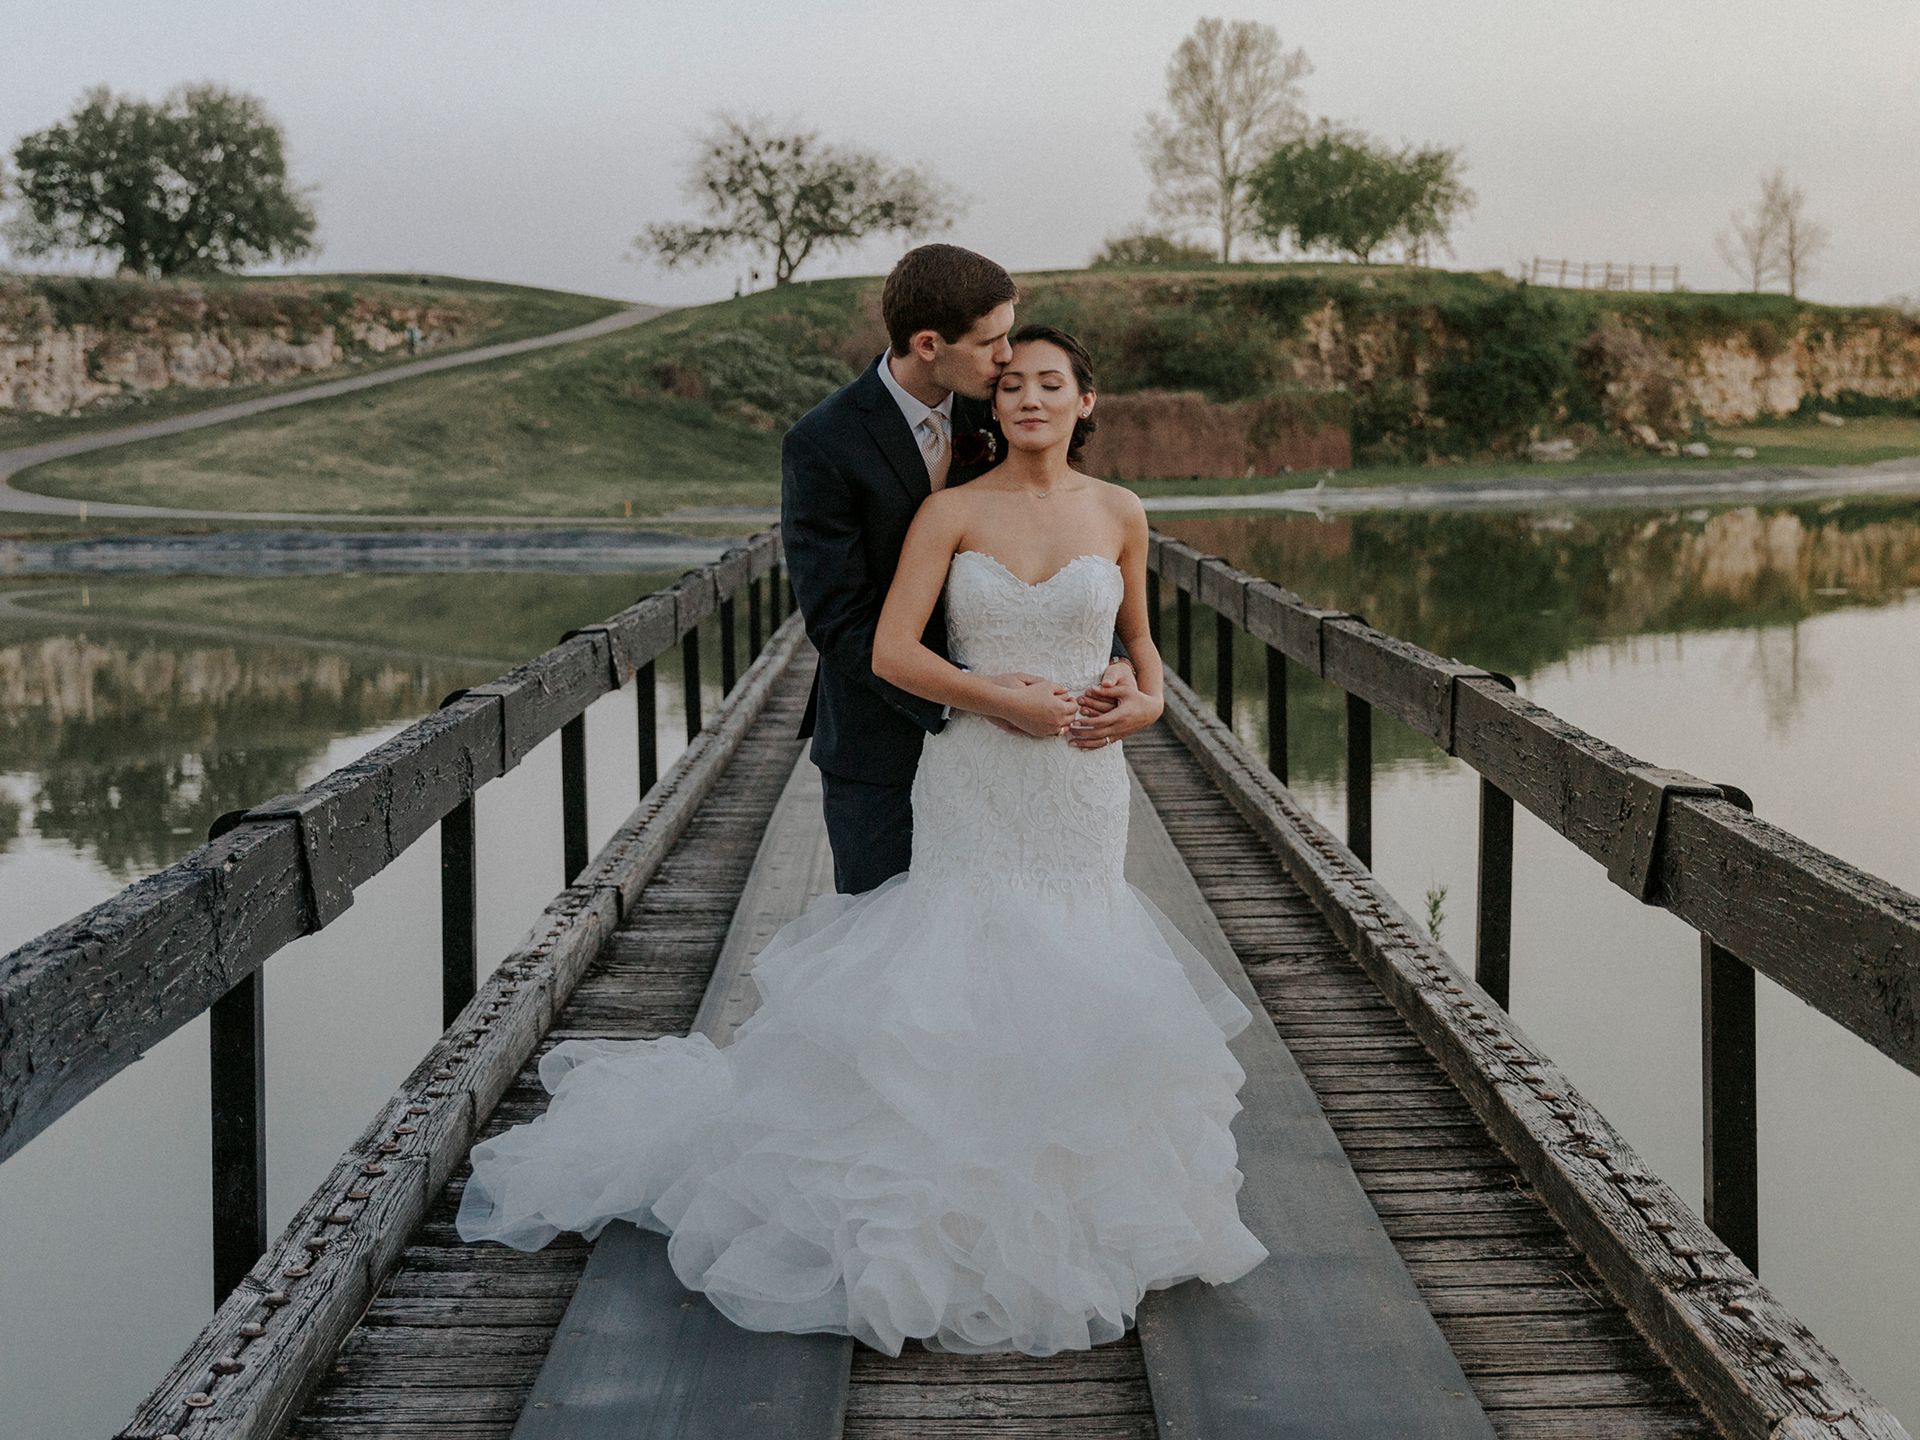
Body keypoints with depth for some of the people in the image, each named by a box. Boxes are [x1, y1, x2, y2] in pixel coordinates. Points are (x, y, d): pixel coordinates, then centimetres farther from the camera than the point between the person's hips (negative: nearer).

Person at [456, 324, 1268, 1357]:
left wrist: (1147, 698, 0)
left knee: (1069, 984, 5)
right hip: (974, 787, -2)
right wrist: (1004, 701, -13)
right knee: (965, 966, -5)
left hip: (1081, 787, 2)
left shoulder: (1119, 515, 5)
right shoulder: (952, 513, -3)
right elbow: (891, 654, -10)